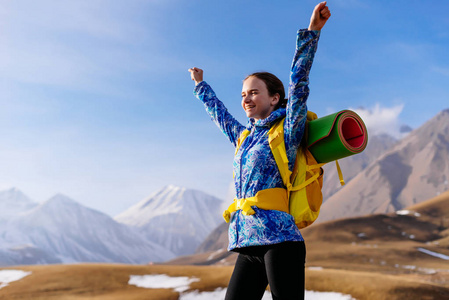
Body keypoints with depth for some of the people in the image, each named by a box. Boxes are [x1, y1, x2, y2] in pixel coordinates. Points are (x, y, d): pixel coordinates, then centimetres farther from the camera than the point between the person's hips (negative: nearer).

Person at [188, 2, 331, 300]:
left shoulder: (286, 131, 2)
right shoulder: (245, 137, 21)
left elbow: (299, 81, -8)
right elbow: (220, 114, 39)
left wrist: (311, 31, -14)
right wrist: (201, 86, 53)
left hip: (279, 240, -7)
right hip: (249, 245, 7)